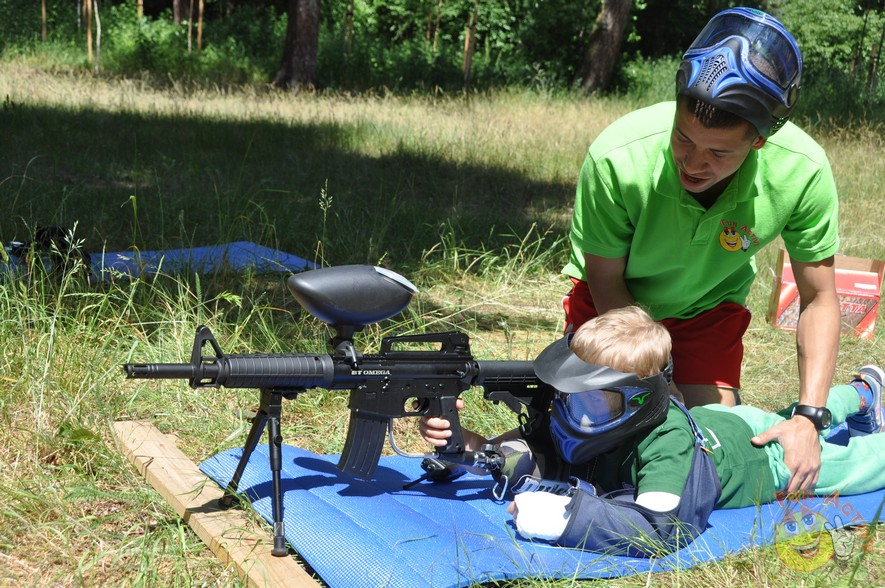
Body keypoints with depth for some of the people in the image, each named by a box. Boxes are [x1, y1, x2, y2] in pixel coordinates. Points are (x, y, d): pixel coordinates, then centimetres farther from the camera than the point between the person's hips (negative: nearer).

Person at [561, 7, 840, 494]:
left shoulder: (803, 171, -33)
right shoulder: (616, 157, -38)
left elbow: (818, 299, -18)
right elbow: (605, 282, -20)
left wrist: (808, 418, -25)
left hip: (709, 308, 1)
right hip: (614, 299, -1)